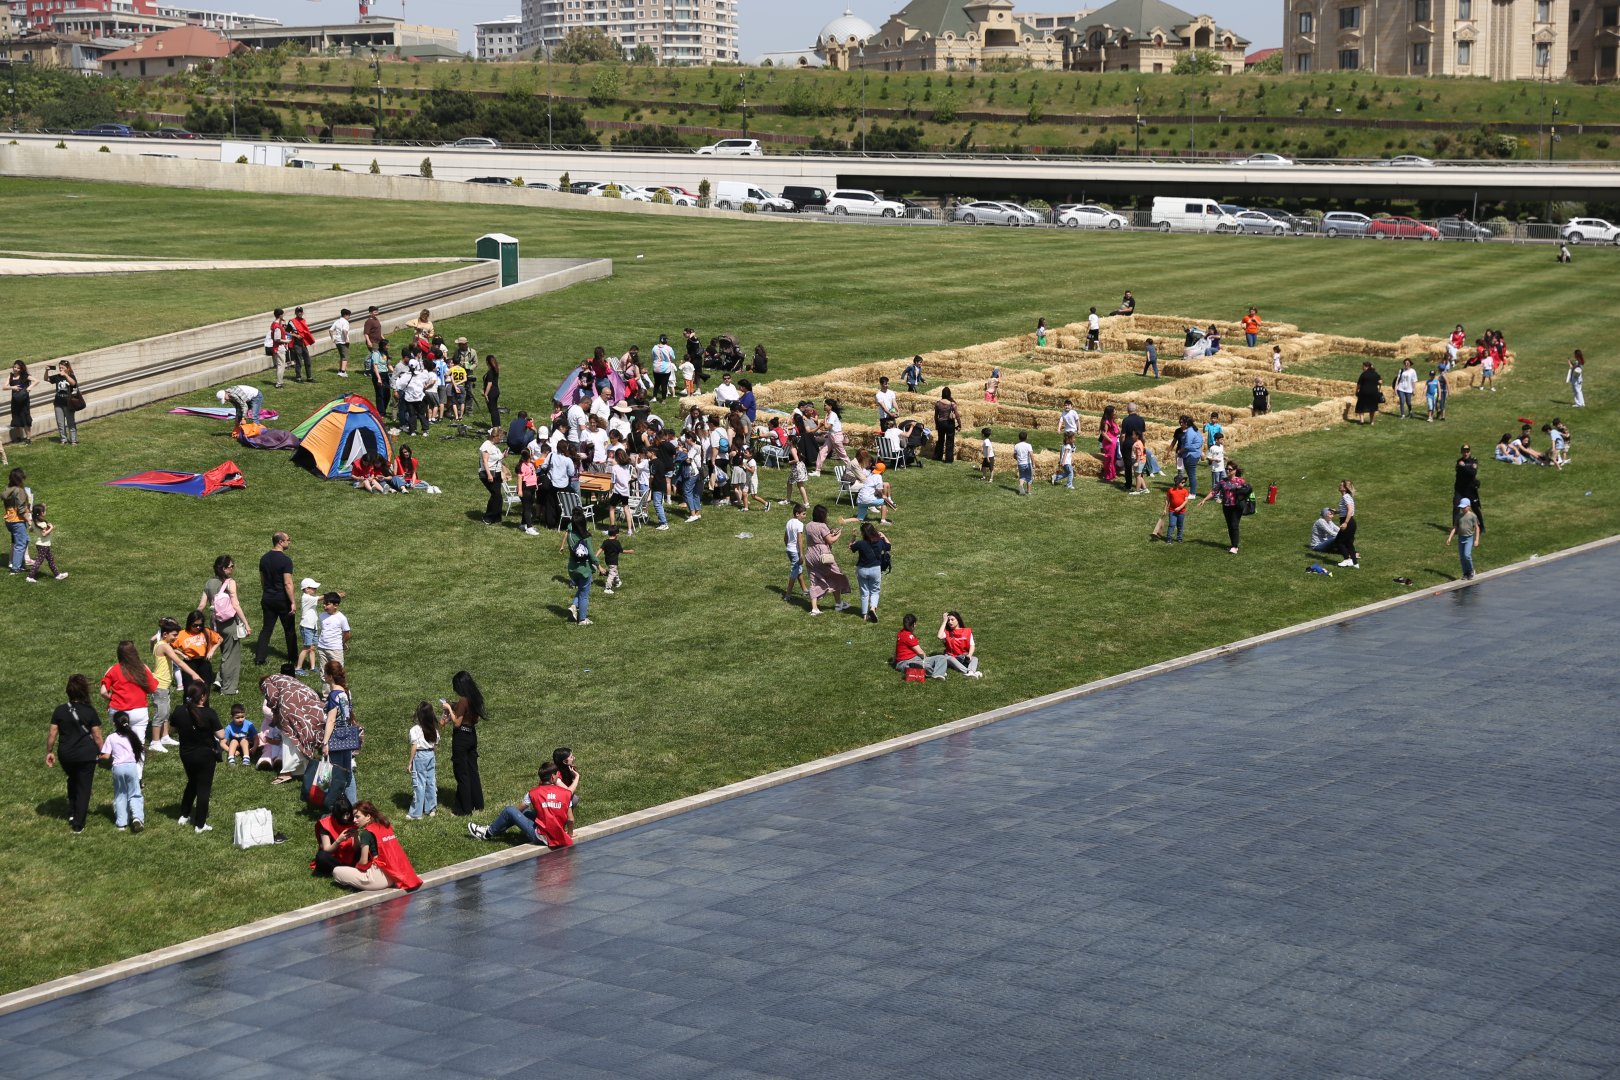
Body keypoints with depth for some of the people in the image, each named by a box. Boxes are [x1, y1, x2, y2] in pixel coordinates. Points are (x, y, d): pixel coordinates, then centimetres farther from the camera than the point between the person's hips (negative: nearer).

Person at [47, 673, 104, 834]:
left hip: (65, 755, 3)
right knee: (83, 787, 7)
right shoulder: (90, 711, -10)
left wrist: (49, 752, 10)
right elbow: (97, 736, -8)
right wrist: (102, 752, 5)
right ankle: (78, 825, 5)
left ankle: (72, 814, 32)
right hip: (86, 755, -3)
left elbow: (52, 733, -2)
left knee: (73, 781, 30)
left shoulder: (60, 710, -4)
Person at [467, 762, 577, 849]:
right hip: (559, 837, 4)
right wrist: (570, 835, 18)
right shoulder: (565, 793, -3)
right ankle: (493, 829, 38)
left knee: (510, 811, 6)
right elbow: (570, 819, 0)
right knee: (525, 812, 26)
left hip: (541, 837, -4)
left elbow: (519, 809, 8)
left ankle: (488, 833, 25)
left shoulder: (534, 792, -6)